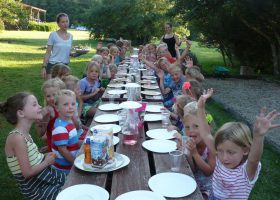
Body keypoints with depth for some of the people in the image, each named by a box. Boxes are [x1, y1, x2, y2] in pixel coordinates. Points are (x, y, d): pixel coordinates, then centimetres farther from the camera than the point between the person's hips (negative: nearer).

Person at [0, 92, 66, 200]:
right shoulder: (17, 137, -24)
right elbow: (27, 172, -23)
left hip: (45, 177, 8)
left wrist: (44, 156, -3)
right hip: (36, 188, -8)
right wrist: (47, 162, -10)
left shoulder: (25, 134, 2)